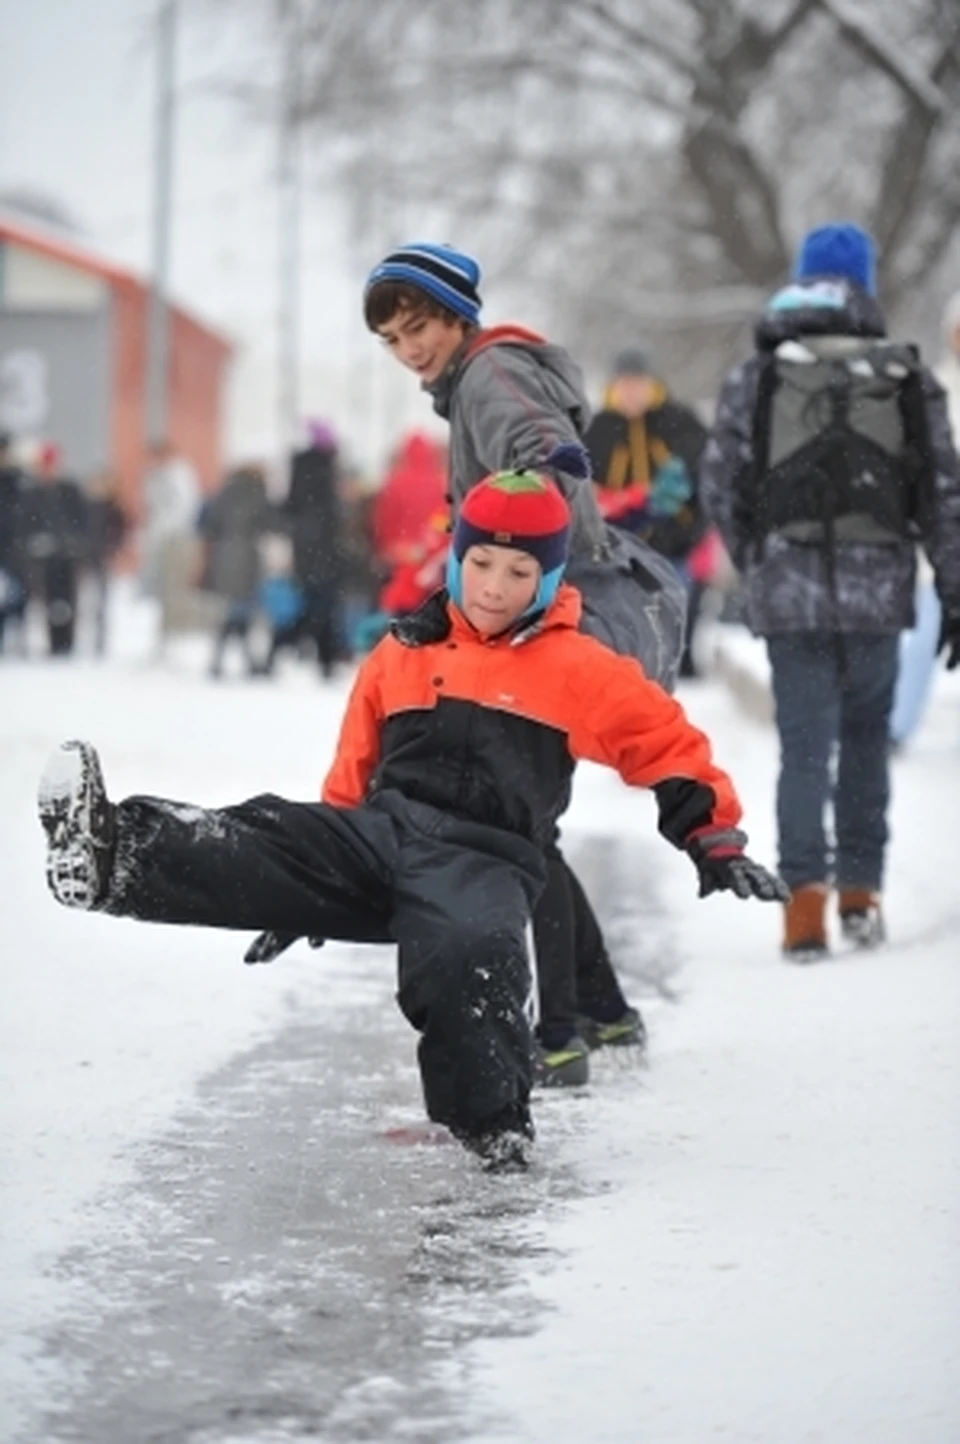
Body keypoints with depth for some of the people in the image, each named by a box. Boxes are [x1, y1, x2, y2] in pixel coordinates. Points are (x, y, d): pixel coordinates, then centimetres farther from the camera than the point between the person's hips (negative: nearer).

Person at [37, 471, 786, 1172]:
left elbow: (669, 744, 11)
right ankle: (111, 862, -47)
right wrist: (307, 892, 26)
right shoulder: (401, 656, 18)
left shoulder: (579, 669, 7)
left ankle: (494, 1114, -23)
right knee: (266, 841, -24)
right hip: (382, 829, 4)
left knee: (474, 950, -38)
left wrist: (718, 843, 7)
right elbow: (353, 773, 25)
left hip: (483, 858, -4)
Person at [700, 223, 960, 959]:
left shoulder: (754, 381, 1)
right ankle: (861, 893, 14)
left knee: (805, 747, 2)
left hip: (790, 593, -1)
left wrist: (757, 565, 19)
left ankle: (805, 899, -9)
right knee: (866, 739, 17)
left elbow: (720, 490, 2)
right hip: (879, 593, 1)